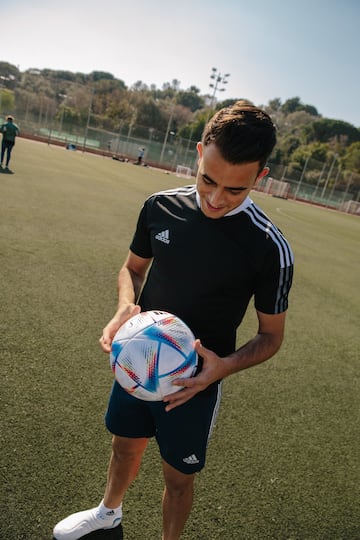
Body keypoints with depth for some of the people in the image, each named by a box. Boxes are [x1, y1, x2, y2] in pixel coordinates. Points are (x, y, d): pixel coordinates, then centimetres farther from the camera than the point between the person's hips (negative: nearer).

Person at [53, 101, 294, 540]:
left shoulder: (269, 247, -22)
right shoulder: (160, 206, -11)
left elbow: (270, 335, -10)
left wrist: (226, 365, -29)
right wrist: (126, 307, -16)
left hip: (196, 382, -4)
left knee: (177, 476, 17)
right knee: (125, 444, 27)